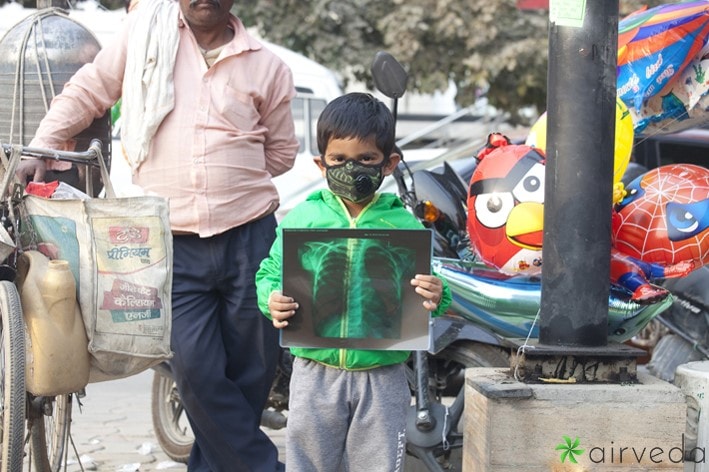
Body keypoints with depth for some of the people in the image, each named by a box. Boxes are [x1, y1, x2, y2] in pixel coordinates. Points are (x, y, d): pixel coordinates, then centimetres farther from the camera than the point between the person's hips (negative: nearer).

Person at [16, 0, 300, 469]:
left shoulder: (267, 67, 5)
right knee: (196, 370, -8)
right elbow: (87, 92, 11)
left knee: (252, 372, 7)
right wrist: (38, 151, 5)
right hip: (174, 243, -1)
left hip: (249, 237, 1)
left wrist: (230, 175, 5)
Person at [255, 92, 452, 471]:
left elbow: (422, 293, 2)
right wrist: (272, 300, -18)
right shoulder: (300, 220, 0)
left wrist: (435, 298, -20)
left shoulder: (405, 225, 0)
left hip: (381, 376, 0)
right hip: (316, 373, 0)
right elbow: (270, 273, 3)